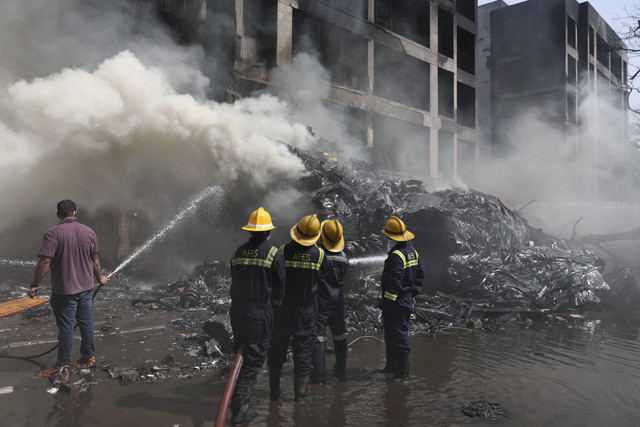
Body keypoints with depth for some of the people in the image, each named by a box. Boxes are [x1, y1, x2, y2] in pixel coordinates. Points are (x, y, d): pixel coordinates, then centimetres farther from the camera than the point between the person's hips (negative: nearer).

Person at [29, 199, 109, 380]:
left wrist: (34, 285, -10)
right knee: (86, 323, 14)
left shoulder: (53, 233, -14)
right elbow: (95, 260, 10)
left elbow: (45, 262, -19)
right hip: (86, 288, 5)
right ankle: (89, 358, 26)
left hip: (63, 290, -5)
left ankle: (63, 366, 12)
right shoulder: (89, 232, 3)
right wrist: (100, 278, 24)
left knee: (66, 327, 2)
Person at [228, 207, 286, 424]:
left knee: (241, 355, 22)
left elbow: (235, 282, 12)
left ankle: (236, 400, 35)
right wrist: (273, 305, 14)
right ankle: (239, 412, 2)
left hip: (236, 311, 5)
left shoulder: (238, 252, 6)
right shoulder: (274, 254, -8)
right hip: (260, 314, -5)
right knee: (252, 362, 1)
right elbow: (280, 288, -3)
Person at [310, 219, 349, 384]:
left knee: (317, 337, 1)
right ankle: (341, 371, 30)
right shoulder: (344, 257, -3)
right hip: (338, 302, 5)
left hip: (320, 302, -4)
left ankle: (318, 375, 2)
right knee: (339, 336, 17)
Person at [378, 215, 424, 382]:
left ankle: (402, 374, 7)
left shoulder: (396, 255, -20)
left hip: (396, 304, -10)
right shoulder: (412, 252, 9)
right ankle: (392, 366, 34)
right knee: (391, 336, 21)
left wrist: (385, 304, -21)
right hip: (407, 302, 10)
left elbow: (393, 284, -24)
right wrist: (413, 294, 25)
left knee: (398, 338, -1)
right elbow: (419, 276, 17)